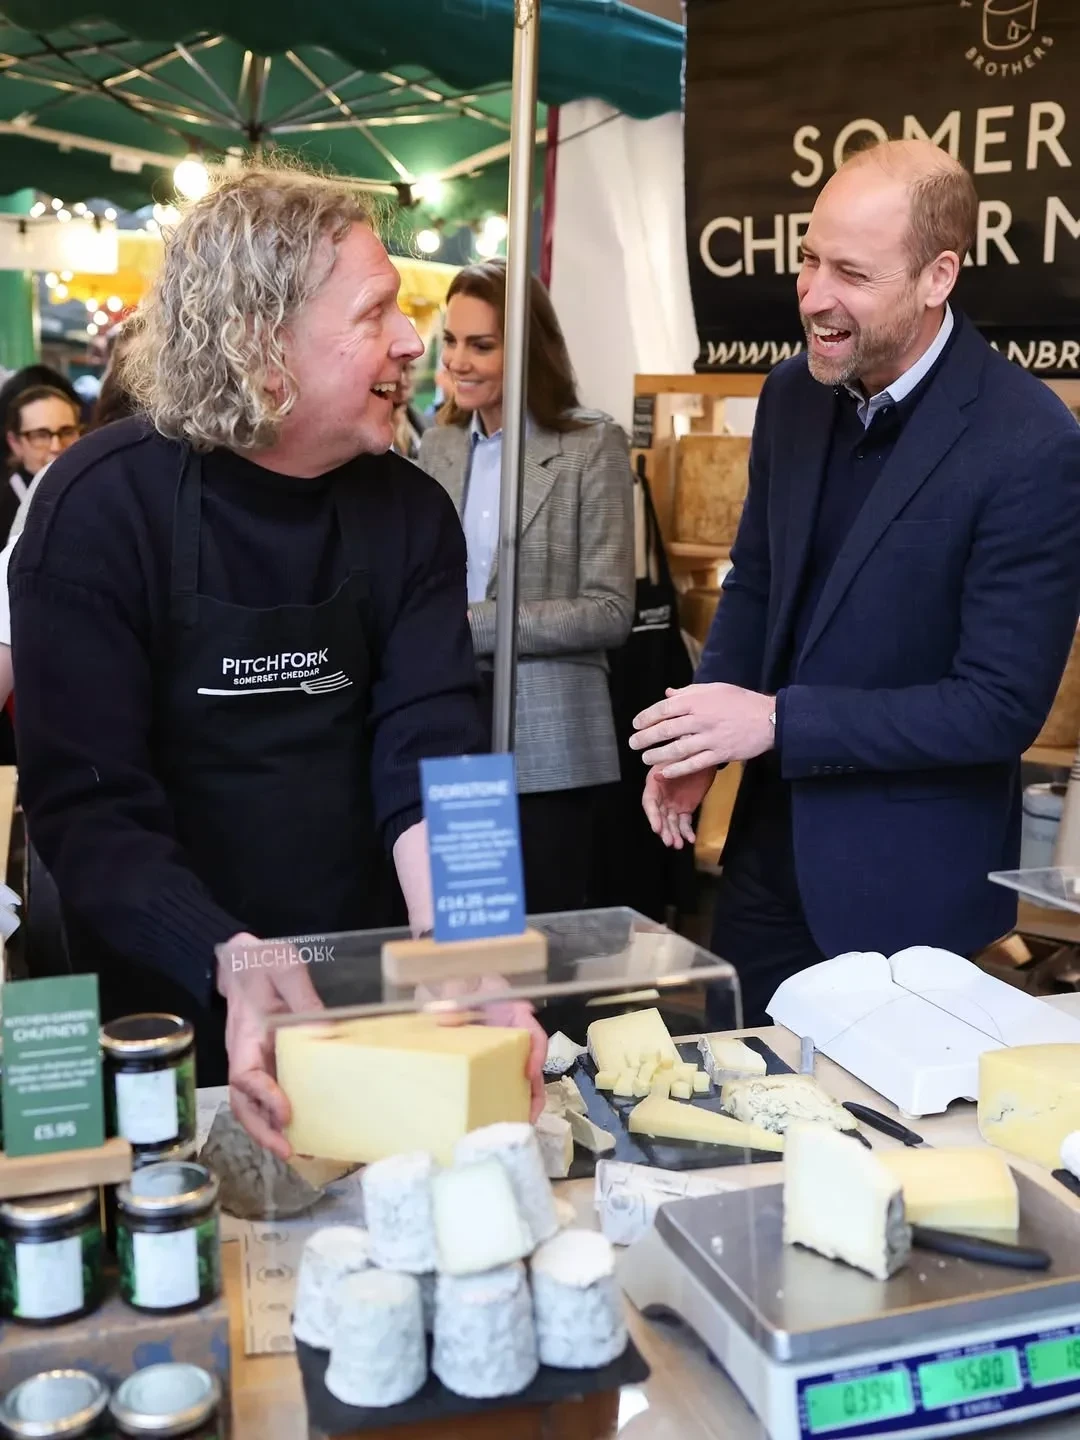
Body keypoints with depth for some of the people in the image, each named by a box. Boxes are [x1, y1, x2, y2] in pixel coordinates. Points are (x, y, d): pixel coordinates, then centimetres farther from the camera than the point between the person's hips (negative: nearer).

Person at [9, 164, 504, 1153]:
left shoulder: (410, 513, -6)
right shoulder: (104, 505, -17)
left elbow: (431, 749, -15)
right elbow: (87, 802, -22)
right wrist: (229, 962, -38)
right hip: (165, 1011, -3)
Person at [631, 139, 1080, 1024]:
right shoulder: (794, 394, -1)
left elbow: (1002, 706, -21)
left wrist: (776, 721, -24)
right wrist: (705, 740, -4)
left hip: (908, 881, -6)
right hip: (771, 847, 6)